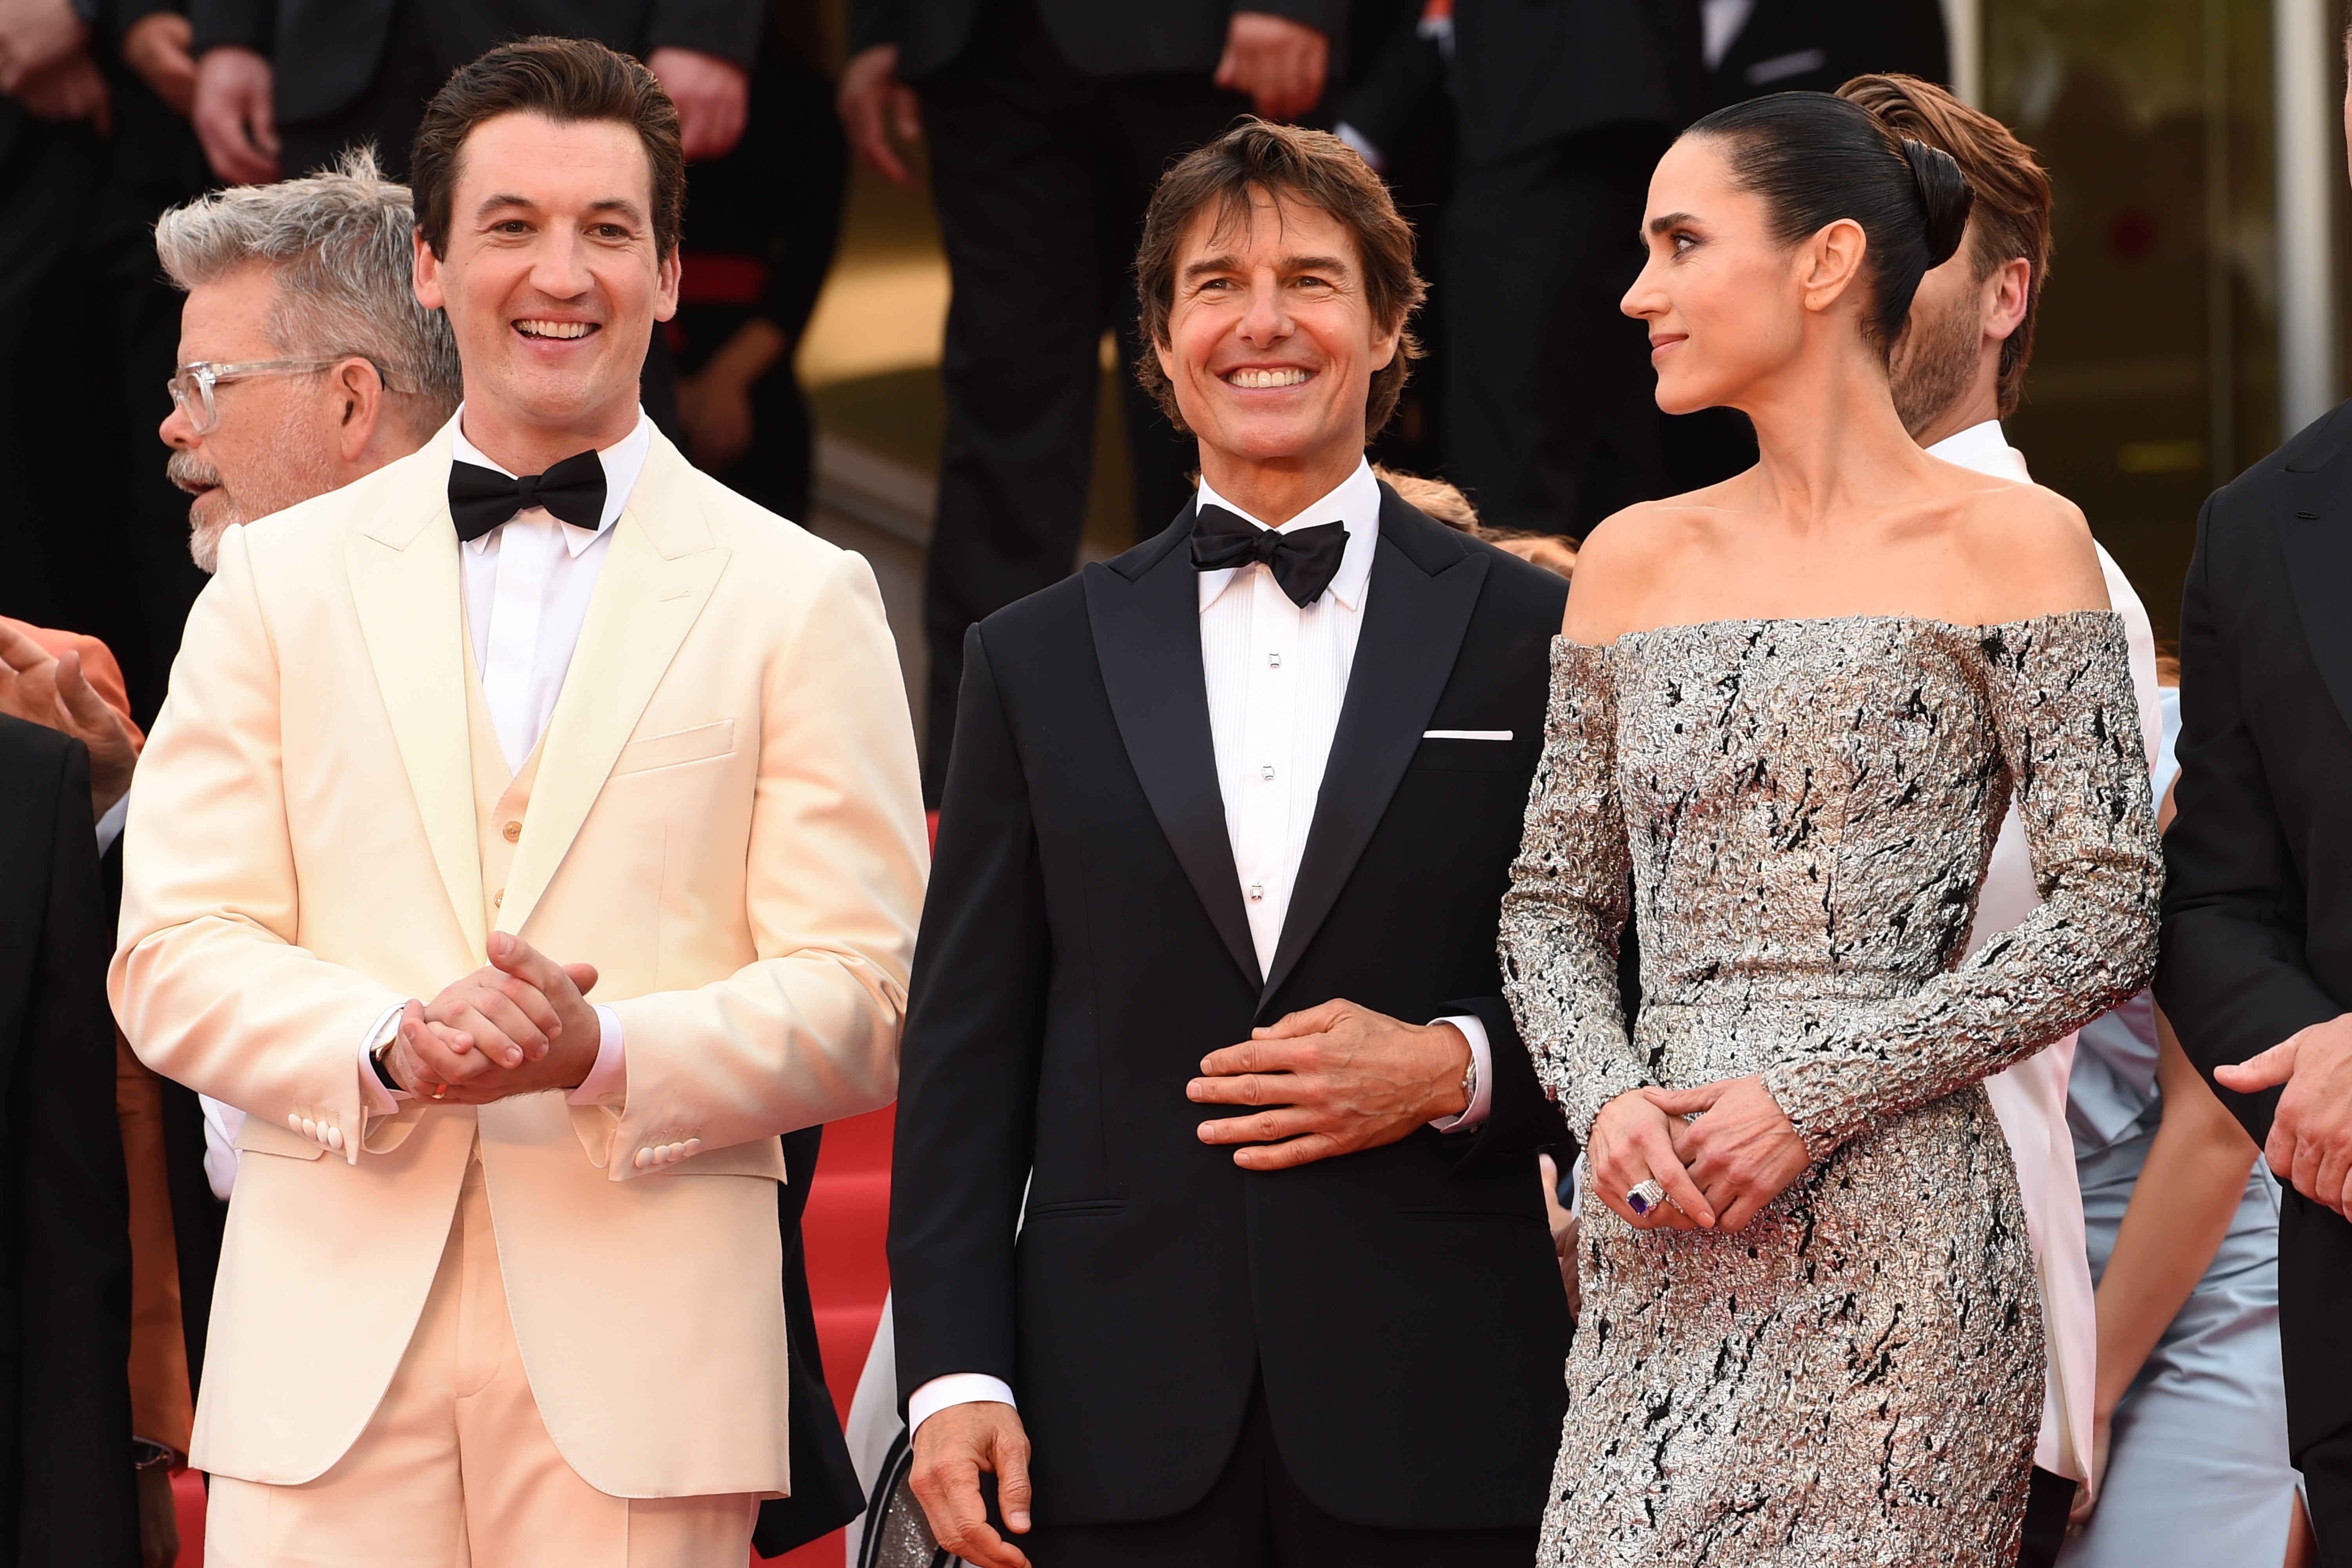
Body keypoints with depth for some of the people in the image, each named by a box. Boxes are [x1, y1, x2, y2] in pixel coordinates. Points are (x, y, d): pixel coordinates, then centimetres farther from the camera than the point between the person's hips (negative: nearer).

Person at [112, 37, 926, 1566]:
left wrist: (605, 1054, -15)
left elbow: (862, 1000, 2)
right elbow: (172, 952, 7)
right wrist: (385, 1048, -13)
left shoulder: (803, 599, 8)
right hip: (332, 1344, 1)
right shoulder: (283, 577, 13)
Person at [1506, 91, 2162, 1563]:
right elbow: (1554, 903, 17)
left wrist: (1815, 1096, -12)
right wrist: (1608, 1099, -4)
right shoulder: (1634, 560, 14)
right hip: (1660, 1247, 4)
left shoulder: (2005, 542, 0)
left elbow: (2112, 913, -5)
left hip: (1894, 1224, -4)